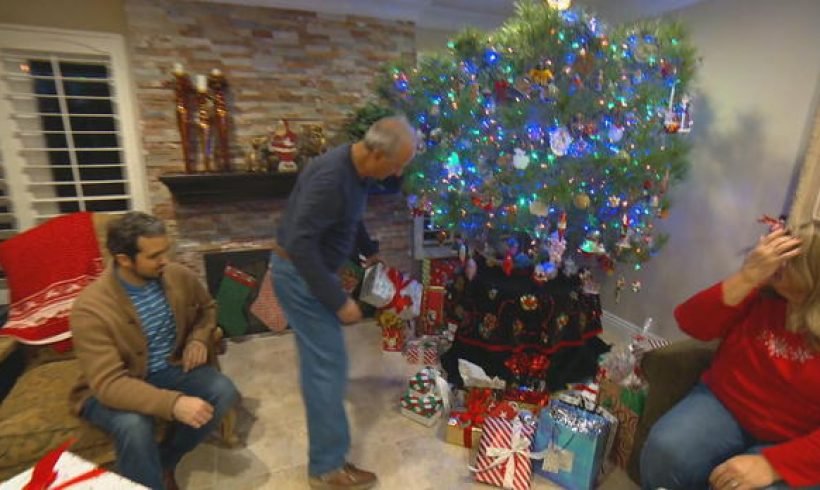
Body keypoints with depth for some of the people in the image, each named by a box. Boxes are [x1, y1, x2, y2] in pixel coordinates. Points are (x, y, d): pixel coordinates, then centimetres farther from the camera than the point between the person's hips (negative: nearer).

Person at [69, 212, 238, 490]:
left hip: (170, 367, 5)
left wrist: (199, 339, -11)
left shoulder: (179, 276, -12)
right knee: (133, 424, -35)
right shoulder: (91, 308, -27)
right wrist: (173, 403, -44)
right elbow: (108, 383, -32)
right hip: (112, 387, -4)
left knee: (223, 392, -18)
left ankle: (164, 462, 4)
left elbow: (207, 308, 10)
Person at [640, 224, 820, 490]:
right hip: (722, 403, 2)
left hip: (793, 445, -1)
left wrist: (771, 464, -25)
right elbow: (690, 323, -11)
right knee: (664, 452, -25)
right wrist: (746, 277, -21)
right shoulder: (764, 290, -3)